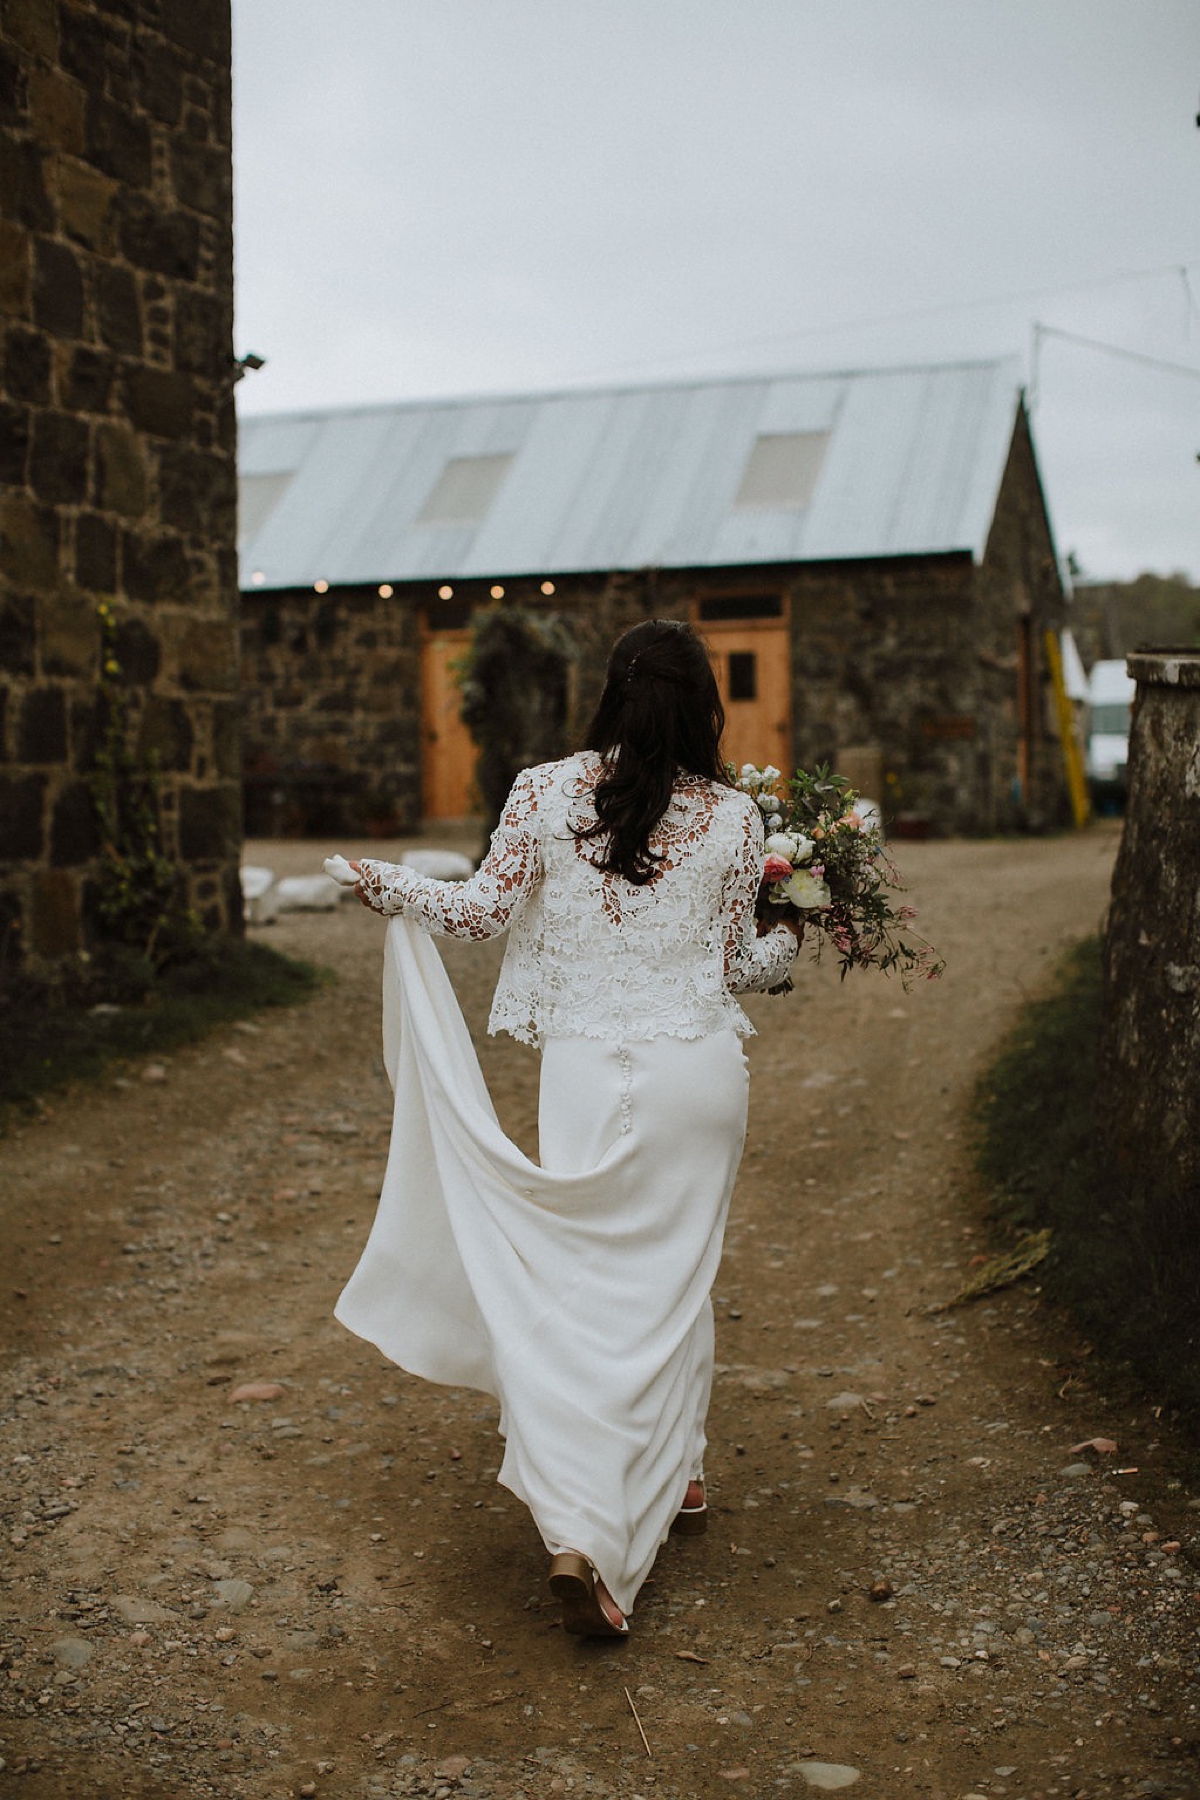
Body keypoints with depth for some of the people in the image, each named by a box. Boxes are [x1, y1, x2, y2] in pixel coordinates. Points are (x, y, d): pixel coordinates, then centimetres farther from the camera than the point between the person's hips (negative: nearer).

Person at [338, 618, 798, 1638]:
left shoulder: (547, 794, -5)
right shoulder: (733, 818, -2)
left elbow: (481, 911, 3)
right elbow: (738, 967, 5)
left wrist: (386, 887, 19)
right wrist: (794, 937, 26)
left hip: (589, 1072, -1)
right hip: (700, 1067, 1)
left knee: (588, 1295, 3)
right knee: (680, 1278, 17)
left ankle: (581, 1533, -6)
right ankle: (676, 1478, 33)